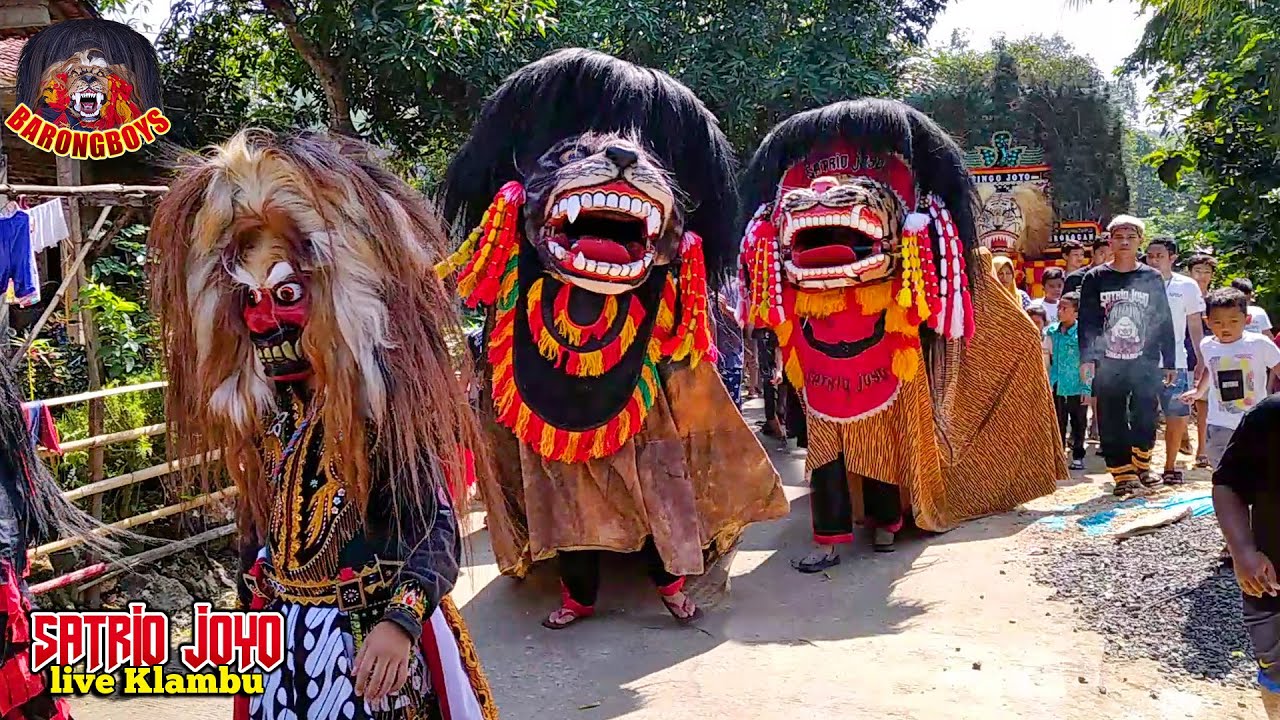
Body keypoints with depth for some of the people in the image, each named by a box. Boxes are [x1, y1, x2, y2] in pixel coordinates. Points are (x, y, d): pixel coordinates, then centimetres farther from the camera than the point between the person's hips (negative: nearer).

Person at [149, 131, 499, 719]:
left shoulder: (389, 401, -16)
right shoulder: (263, 411, 4)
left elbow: (436, 529, -21)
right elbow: (255, 527, 14)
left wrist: (400, 621, -34)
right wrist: (253, 612, 17)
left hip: (372, 635, -6)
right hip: (282, 640, 6)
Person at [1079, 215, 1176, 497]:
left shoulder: (1152, 278, 7)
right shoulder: (1095, 278, 4)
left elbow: (1164, 322, 8)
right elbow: (1087, 321, 1)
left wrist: (1169, 362, 6)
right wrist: (1086, 359, -8)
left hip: (1145, 364, 1)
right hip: (1108, 365, -1)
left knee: (1145, 418, 3)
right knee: (1112, 423, 0)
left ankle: (1141, 466, 25)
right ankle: (1123, 475, 9)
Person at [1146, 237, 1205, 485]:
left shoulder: (1187, 286, 3)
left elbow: (1195, 326, 8)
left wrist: (1202, 360, 4)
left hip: (1175, 363, 1)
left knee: (1178, 417, 4)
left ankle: (1170, 467, 19)